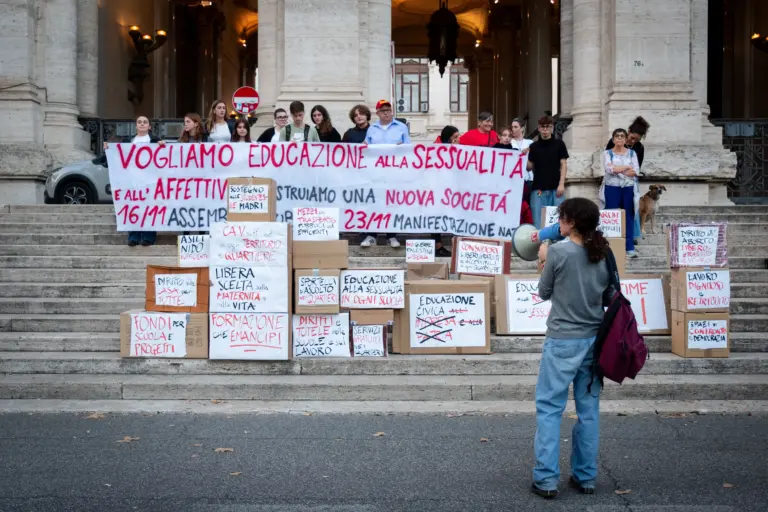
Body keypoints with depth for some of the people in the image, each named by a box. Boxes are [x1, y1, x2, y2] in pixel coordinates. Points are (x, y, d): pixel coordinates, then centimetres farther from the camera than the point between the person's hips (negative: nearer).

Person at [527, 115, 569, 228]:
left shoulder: (559, 144, 5)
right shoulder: (534, 146, 8)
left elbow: (563, 165, 3)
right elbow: (530, 167, 9)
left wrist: (561, 184, -7)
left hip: (555, 188, -1)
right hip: (538, 188, 1)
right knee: (538, 221, 0)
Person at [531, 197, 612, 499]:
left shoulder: (558, 252, -13)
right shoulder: (604, 255, 2)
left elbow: (544, 293, 1)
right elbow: (609, 298, 12)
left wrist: (545, 261, 14)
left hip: (563, 340, -5)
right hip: (594, 339, 5)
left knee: (549, 408, 3)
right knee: (589, 409, 12)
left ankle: (546, 479, 3)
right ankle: (585, 477, 20)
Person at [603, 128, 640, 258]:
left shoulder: (632, 153, 9)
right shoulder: (607, 153, 4)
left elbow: (635, 172, -4)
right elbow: (608, 169, -13)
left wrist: (616, 169, -10)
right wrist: (627, 167, -8)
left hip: (628, 188, 2)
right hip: (612, 188, -2)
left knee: (629, 218, 2)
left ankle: (630, 248, 5)